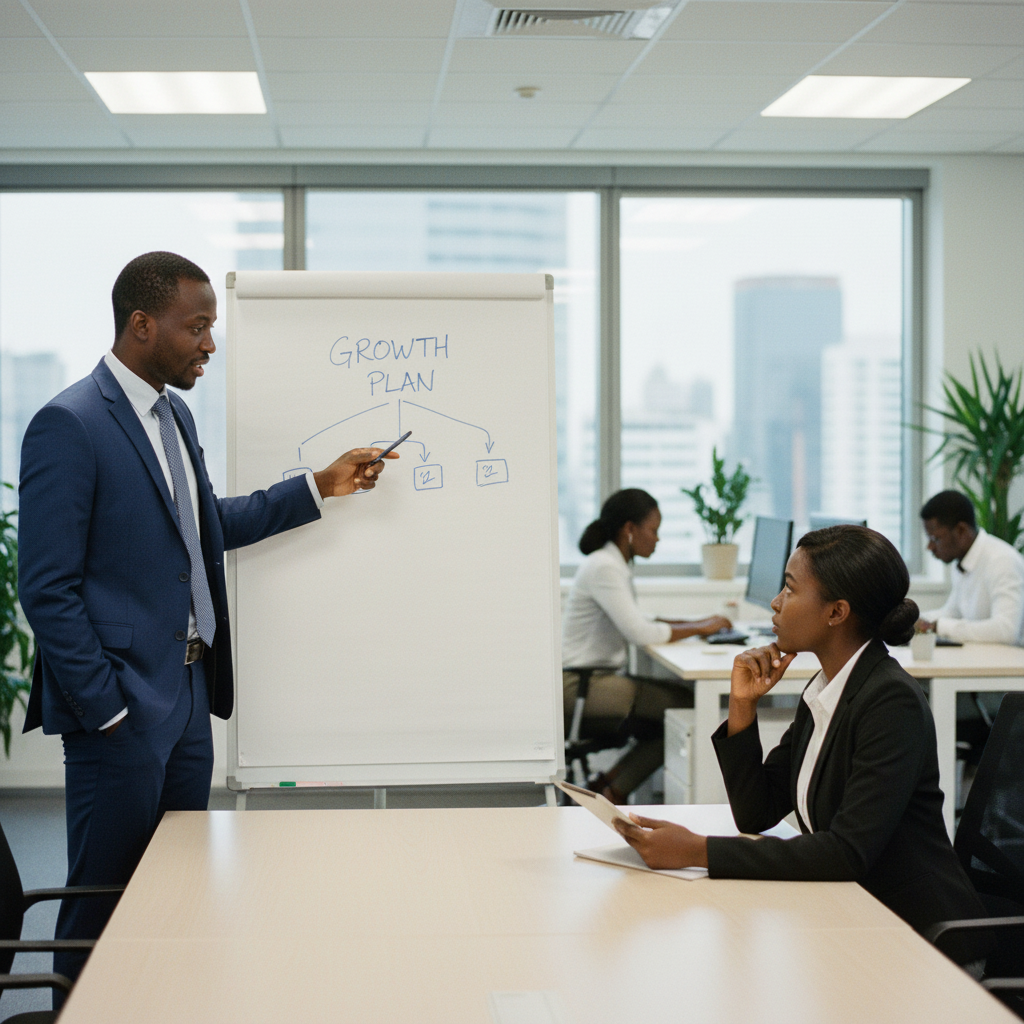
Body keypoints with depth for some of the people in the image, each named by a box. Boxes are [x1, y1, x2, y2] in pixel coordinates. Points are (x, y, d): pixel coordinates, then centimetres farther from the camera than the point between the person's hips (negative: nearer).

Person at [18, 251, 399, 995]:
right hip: (121, 709, -9)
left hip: (189, 696, 9)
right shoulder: (69, 424, -15)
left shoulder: (175, 414, 13)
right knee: (107, 903, 1)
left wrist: (322, 487, 16)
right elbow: (47, 588, -16)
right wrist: (104, 705, -17)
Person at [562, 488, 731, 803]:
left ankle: (607, 785, 7)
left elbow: (632, 622, 18)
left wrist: (692, 623, 6)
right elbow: (639, 633, -22)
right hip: (577, 686, -10)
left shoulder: (612, 564, 15)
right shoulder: (604, 568, -16)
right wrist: (699, 629, -11)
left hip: (591, 679, 10)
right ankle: (613, 792, -5)